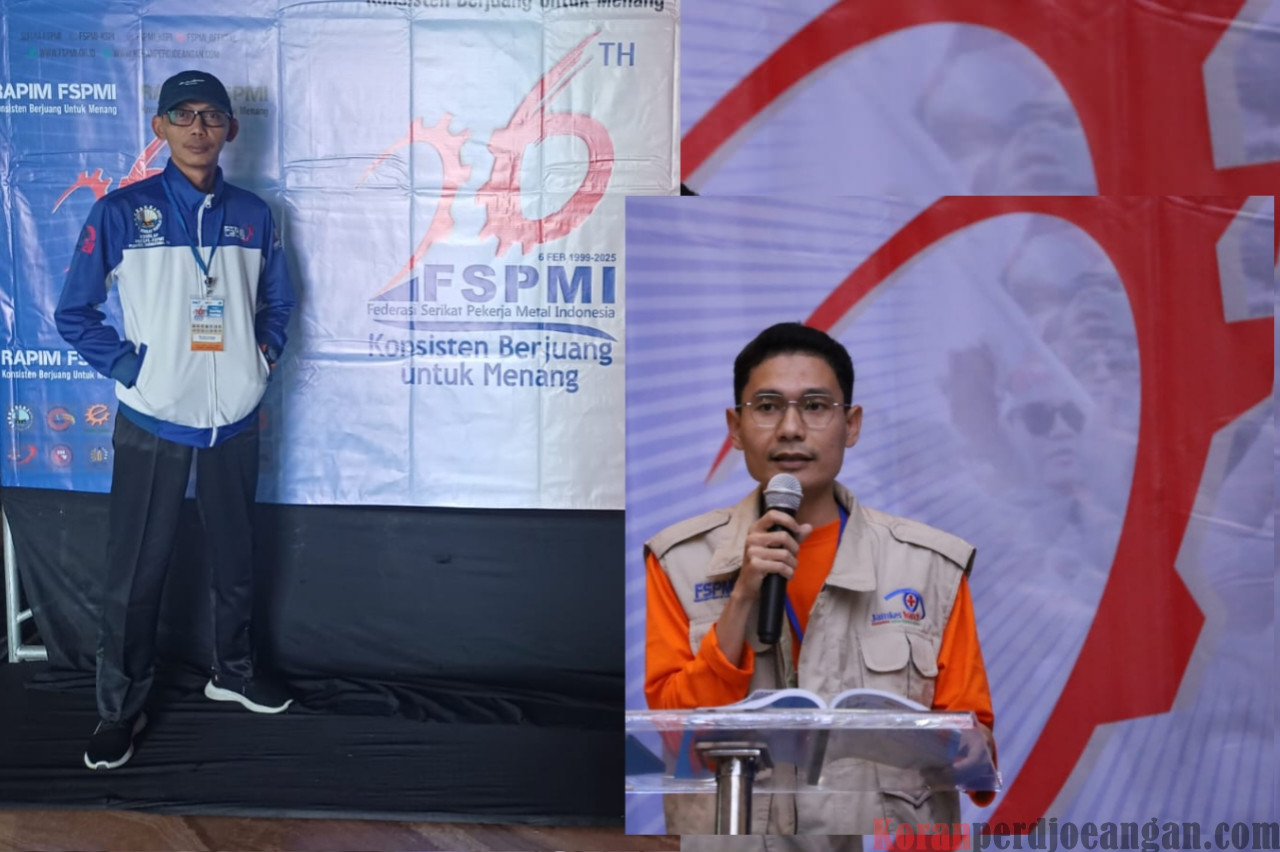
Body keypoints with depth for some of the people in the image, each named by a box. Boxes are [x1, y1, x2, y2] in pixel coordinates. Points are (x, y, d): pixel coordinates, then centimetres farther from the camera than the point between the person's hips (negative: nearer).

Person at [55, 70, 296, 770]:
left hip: (234, 420, 3)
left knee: (235, 557, 16)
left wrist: (264, 350, 0)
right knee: (135, 572, 1)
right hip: (152, 422, -3)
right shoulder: (121, 212, -6)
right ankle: (120, 707, 16)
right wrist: (130, 366, -11)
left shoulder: (252, 215, 4)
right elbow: (75, 312, -1)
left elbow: (277, 302, 17)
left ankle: (233, 671, 36)